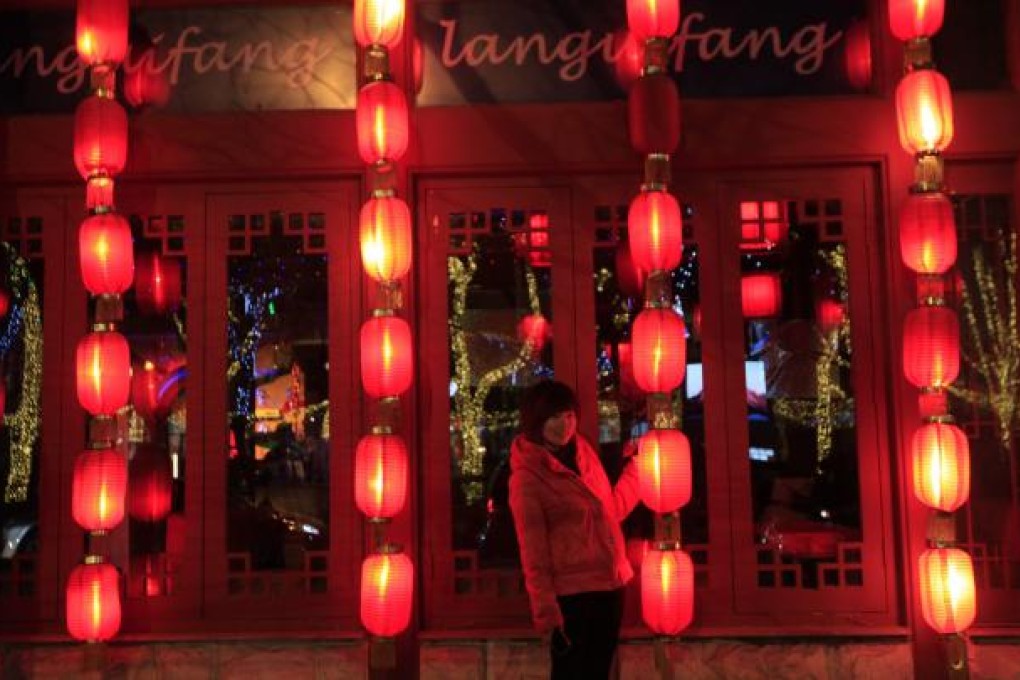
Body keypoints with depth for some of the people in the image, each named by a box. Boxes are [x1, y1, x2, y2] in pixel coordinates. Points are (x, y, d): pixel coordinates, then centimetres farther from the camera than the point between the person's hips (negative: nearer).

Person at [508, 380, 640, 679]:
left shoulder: (584, 452, 7)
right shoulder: (527, 477, -13)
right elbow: (533, 550, -15)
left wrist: (637, 467, 21)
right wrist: (546, 611, -17)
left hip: (610, 585, 7)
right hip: (570, 593, -7)